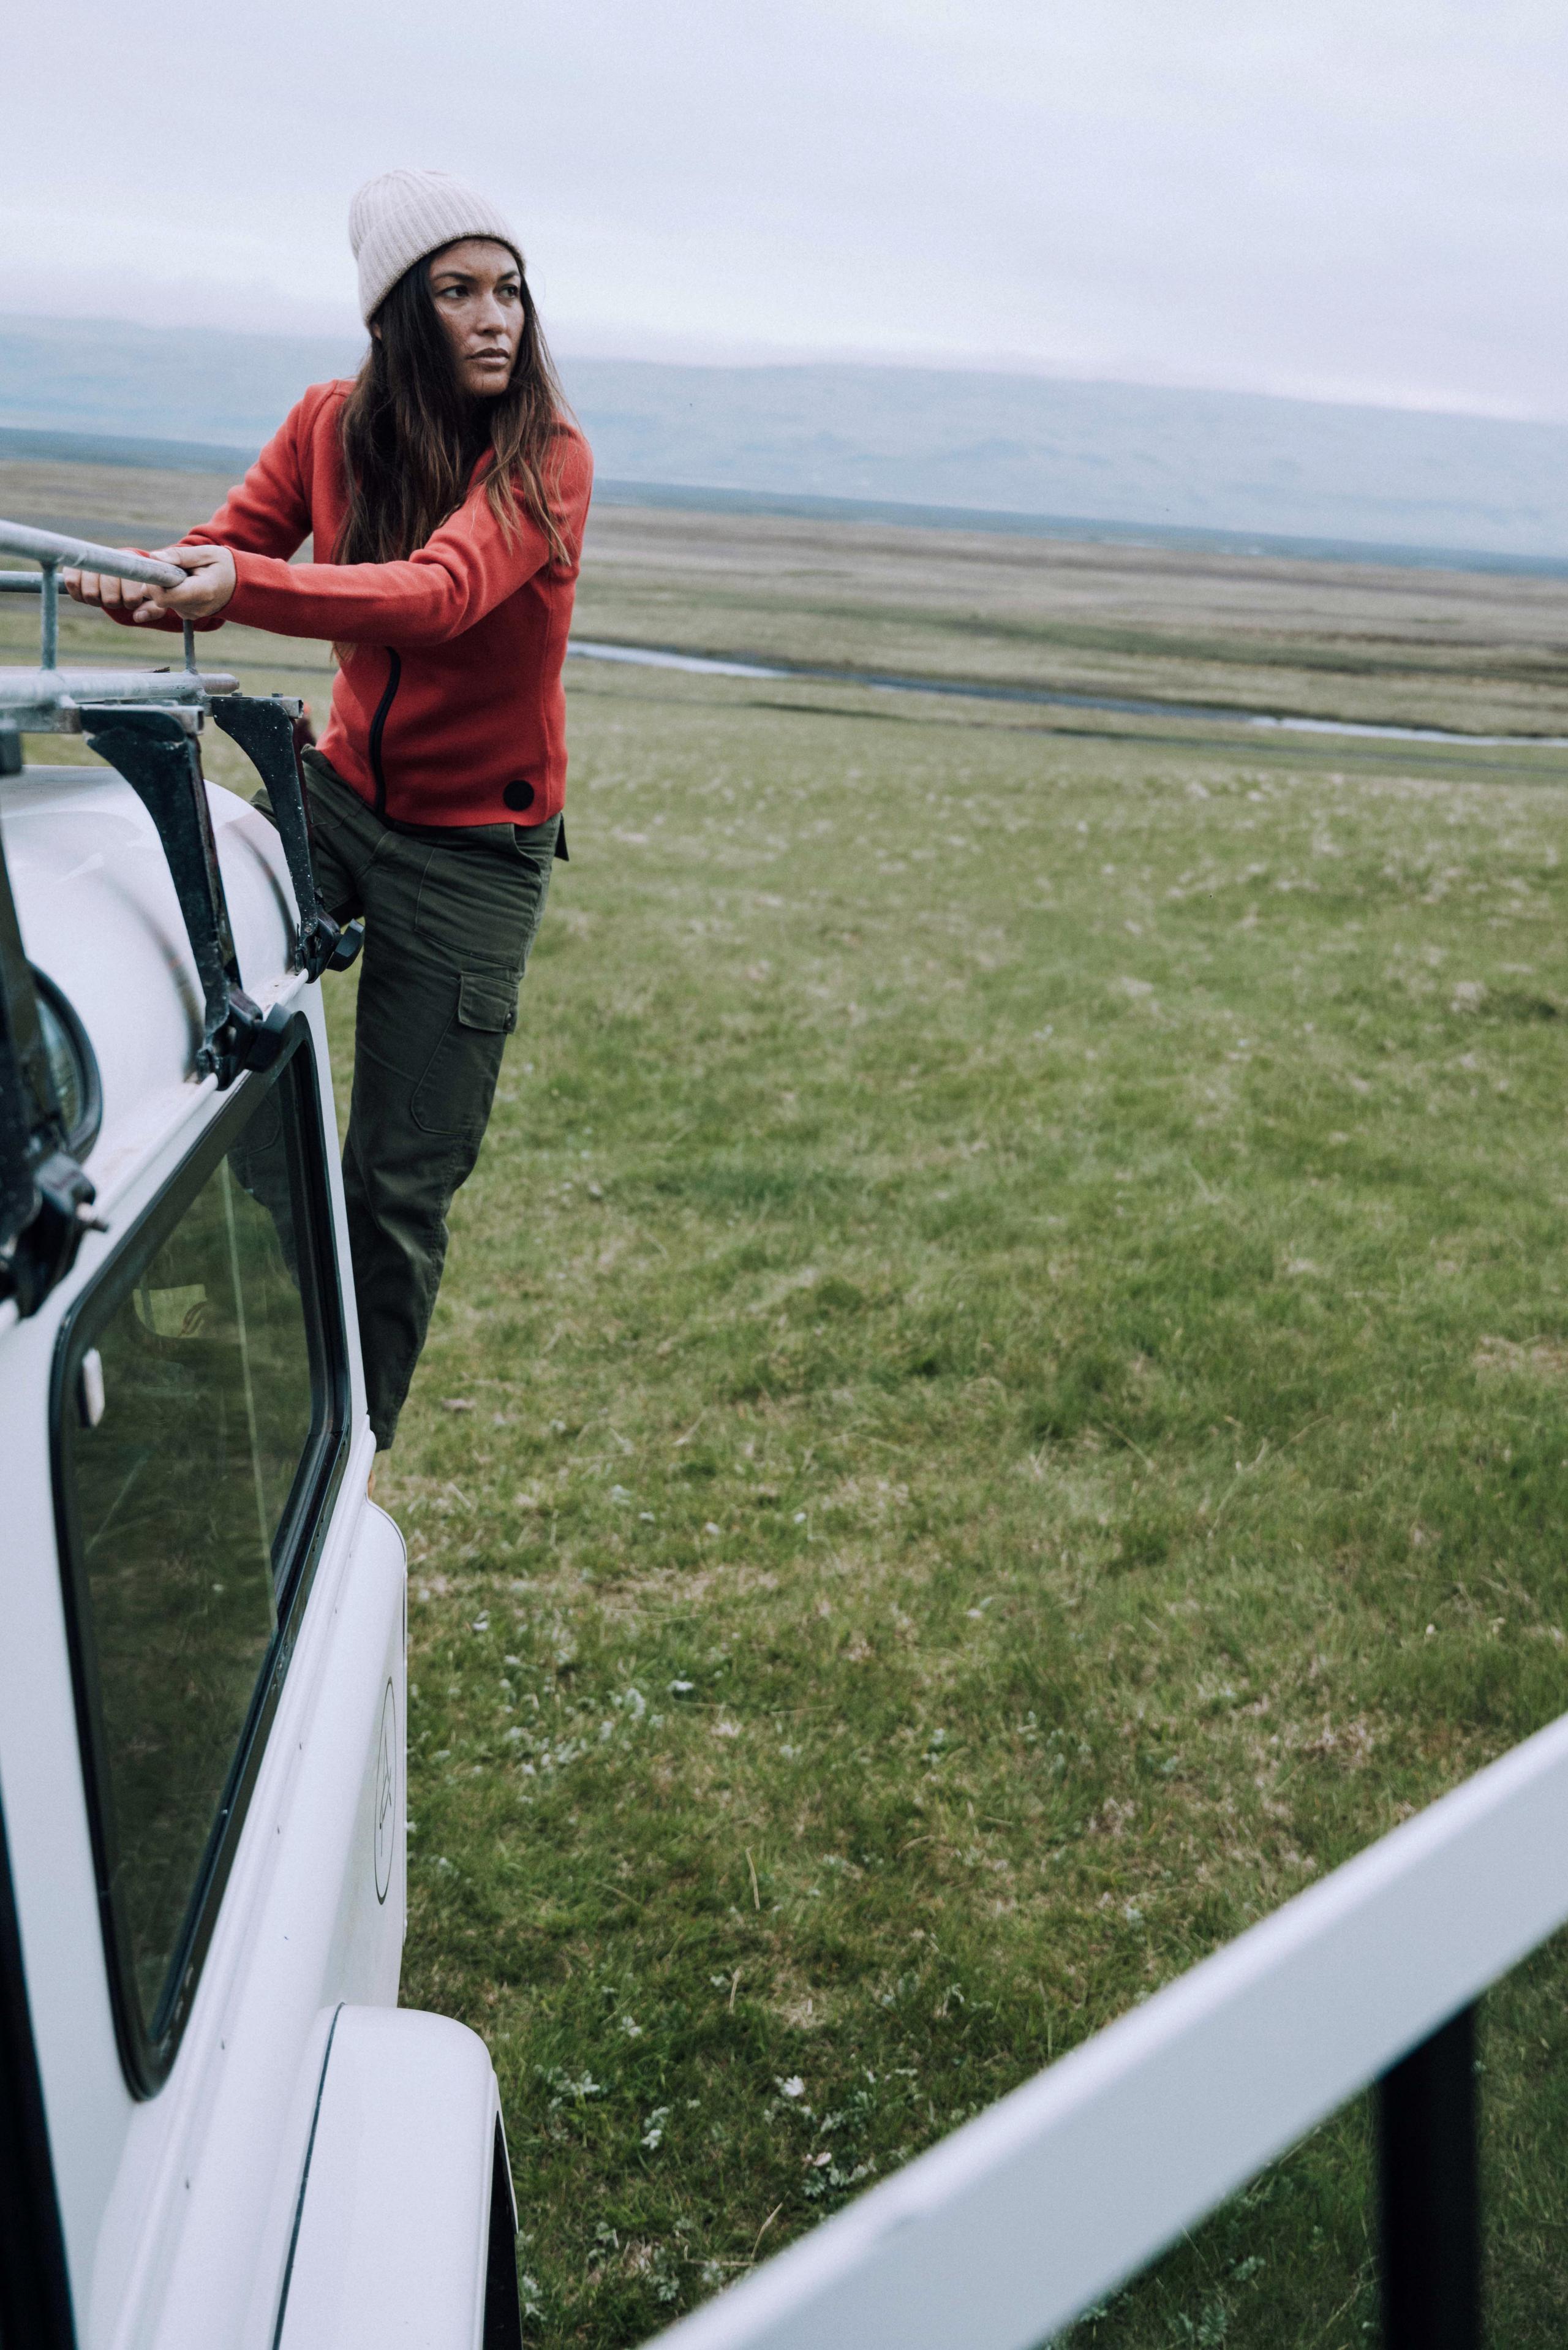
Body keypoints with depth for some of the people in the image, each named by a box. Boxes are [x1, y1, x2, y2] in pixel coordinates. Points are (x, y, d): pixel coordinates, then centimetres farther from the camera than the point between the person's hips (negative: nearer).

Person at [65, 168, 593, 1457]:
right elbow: (223, 553, 0)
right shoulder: (333, 424, -1)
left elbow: (439, 595, -32)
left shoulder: (548, 459, -16)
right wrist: (137, 586, -25)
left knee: (399, 1184, 0)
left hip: (475, 847, -4)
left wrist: (245, 587, -48)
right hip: (341, 794, 4)